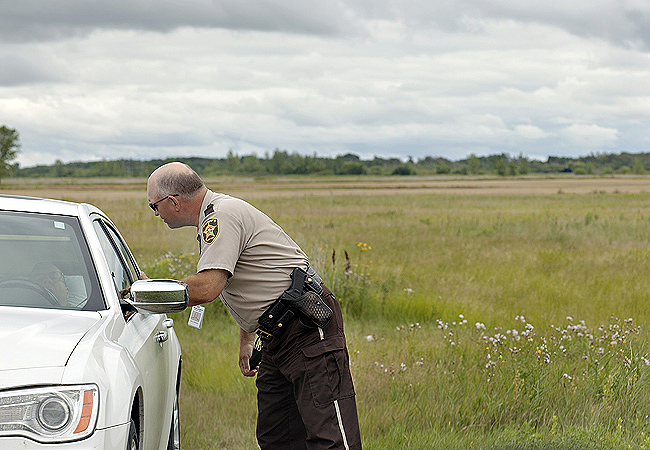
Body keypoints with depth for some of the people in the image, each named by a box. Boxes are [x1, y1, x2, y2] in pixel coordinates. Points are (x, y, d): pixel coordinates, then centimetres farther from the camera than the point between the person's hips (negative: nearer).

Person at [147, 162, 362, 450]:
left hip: (309, 329, -11)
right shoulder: (212, 220, 18)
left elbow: (206, 288, -26)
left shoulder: (223, 215, -15)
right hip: (277, 339, 11)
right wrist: (246, 340, 29)